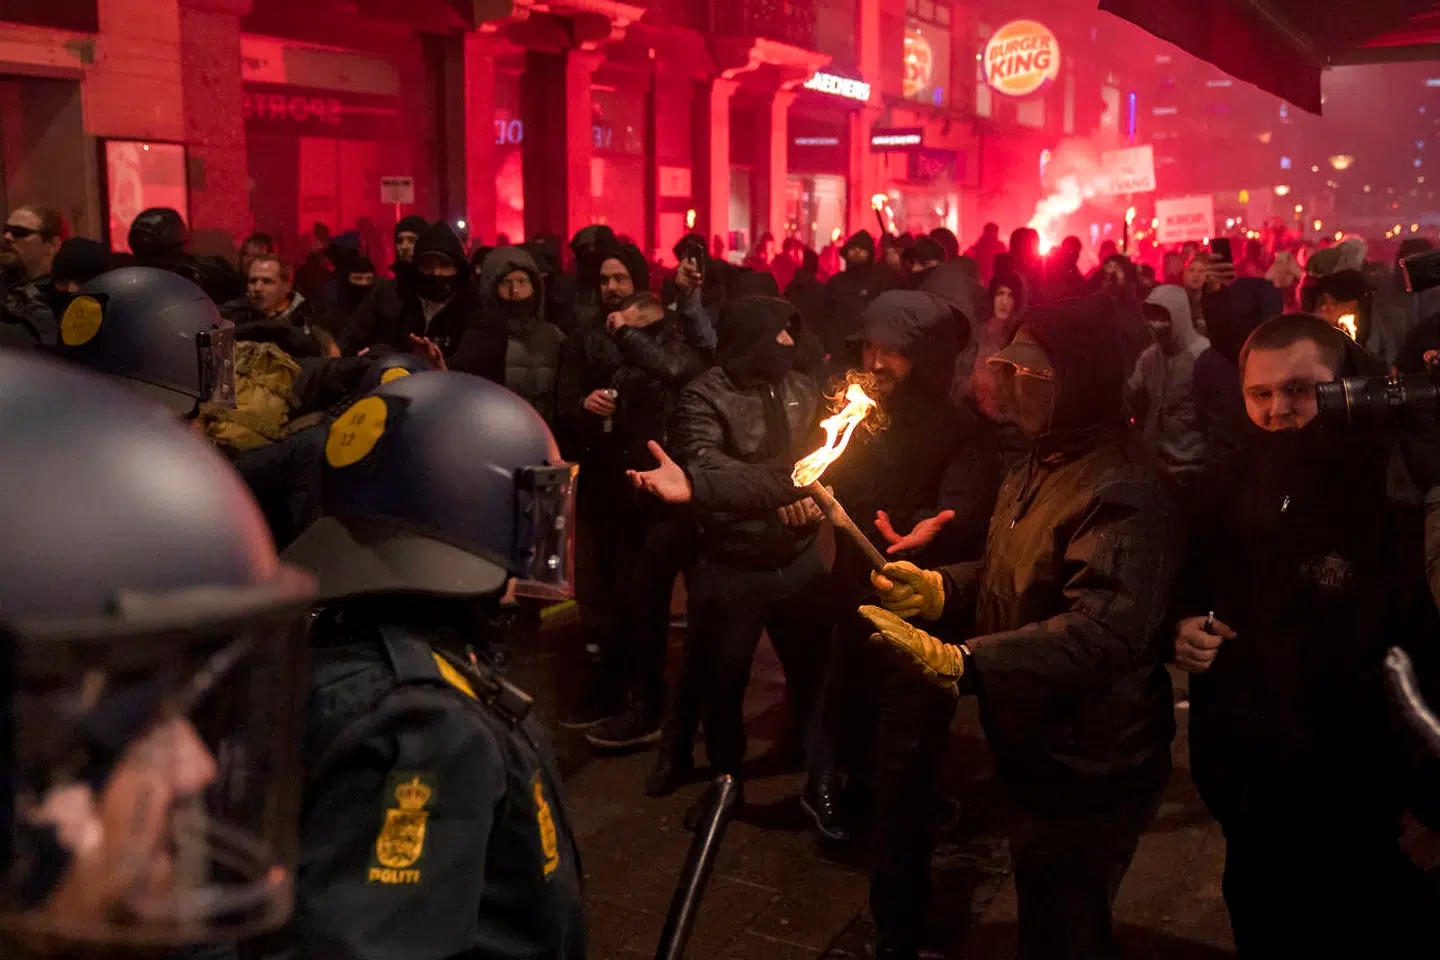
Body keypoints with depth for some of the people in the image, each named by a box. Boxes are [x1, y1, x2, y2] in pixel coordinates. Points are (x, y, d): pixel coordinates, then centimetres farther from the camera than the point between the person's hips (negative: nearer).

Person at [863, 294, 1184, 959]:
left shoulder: (1125, 490, -26)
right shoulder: (1038, 468, 8)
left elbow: (1104, 628, -38)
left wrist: (964, 663, -46)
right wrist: (938, 588, 1)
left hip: (1088, 778, -9)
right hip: (1039, 756, 10)